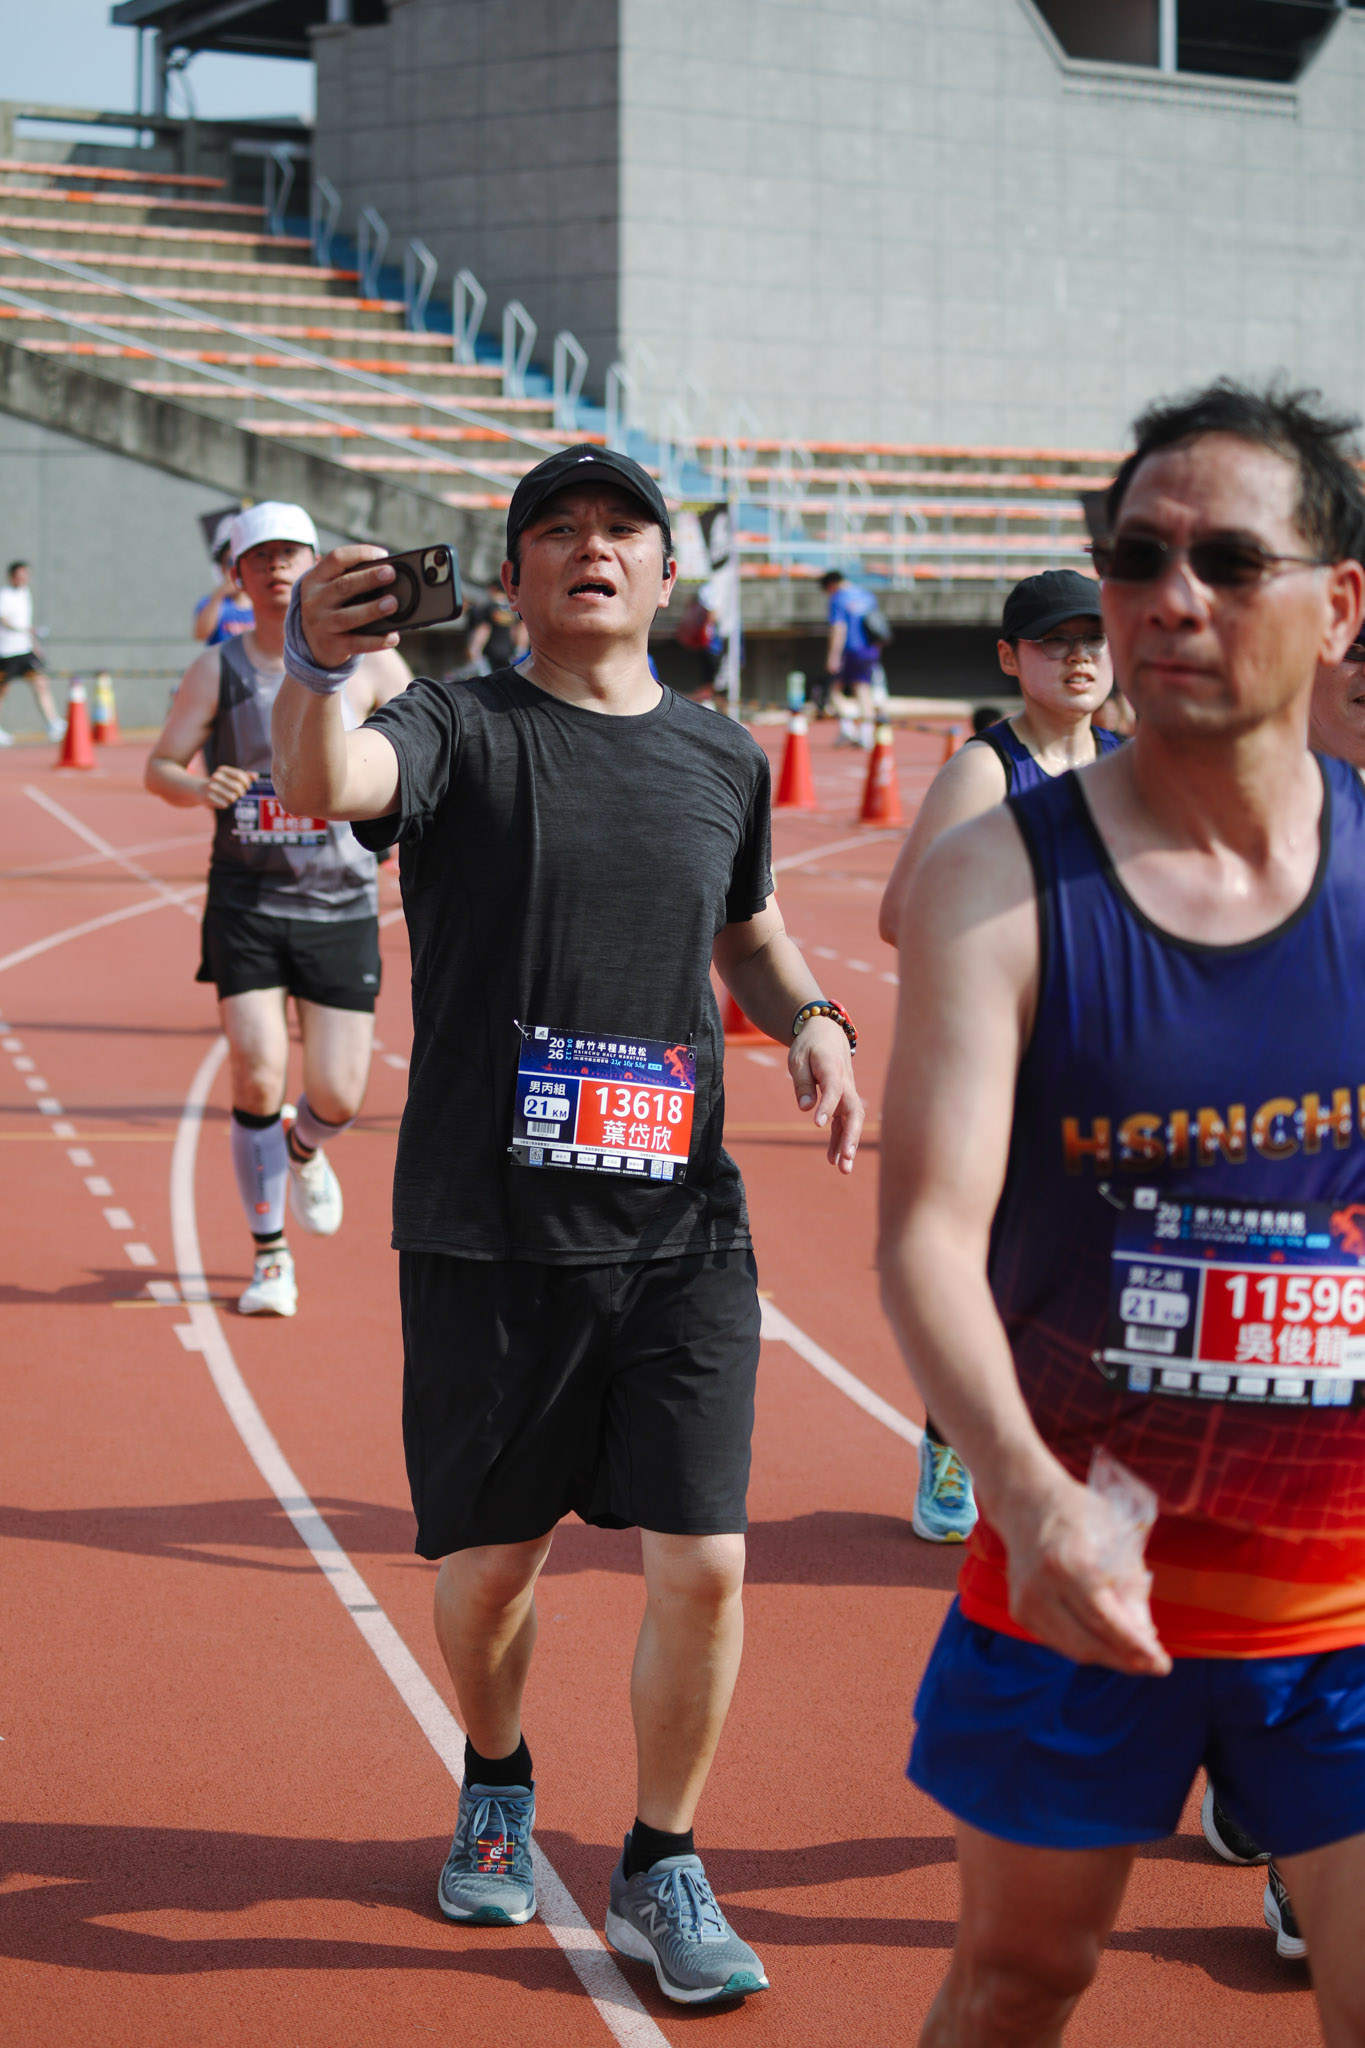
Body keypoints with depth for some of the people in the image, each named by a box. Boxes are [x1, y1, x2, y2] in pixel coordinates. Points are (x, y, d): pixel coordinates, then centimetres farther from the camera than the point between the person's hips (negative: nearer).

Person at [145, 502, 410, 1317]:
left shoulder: (369, 662, -1)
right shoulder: (216, 670, 0)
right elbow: (160, 766, 3)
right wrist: (200, 787, -19)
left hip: (342, 906, 0)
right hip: (246, 903, 0)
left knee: (339, 1097, -1)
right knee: (258, 1078, -11)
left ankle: (304, 1150, 38)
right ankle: (271, 1255, 8)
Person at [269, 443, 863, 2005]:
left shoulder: (723, 759, 10)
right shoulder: (461, 731, -4)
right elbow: (320, 784, -27)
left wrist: (811, 1021, 7)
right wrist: (313, 665, -47)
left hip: (681, 1236, 2)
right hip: (487, 1234, -2)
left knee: (703, 1565, -4)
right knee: (488, 1564, 9)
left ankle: (660, 1871, 16)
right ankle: (496, 1790, 39)